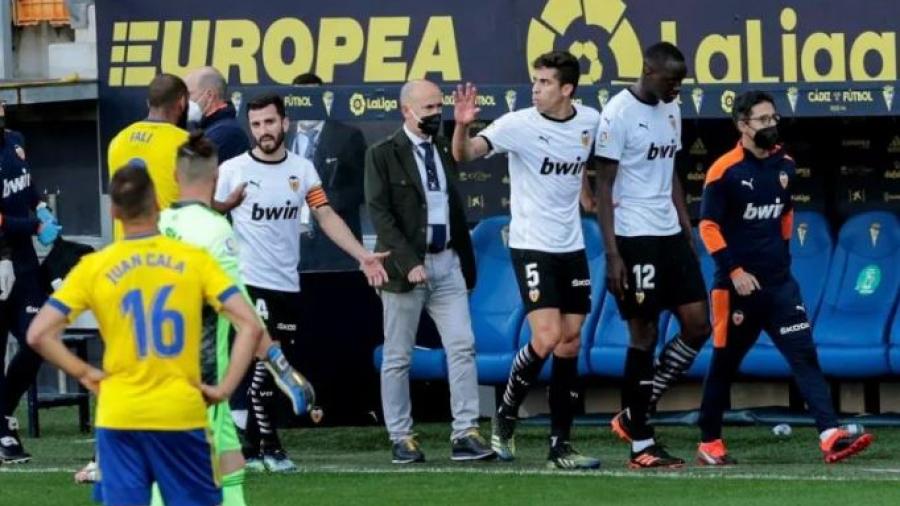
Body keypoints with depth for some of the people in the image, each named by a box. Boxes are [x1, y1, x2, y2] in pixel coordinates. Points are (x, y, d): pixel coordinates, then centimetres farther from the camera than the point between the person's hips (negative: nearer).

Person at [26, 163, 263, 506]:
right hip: (181, 413, 0)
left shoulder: (94, 268, -2)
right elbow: (250, 326, -8)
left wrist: (85, 374, 5)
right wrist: (225, 388, -2)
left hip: (119, 415, 0)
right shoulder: (194, 260, -2)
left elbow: (38, 334, -5)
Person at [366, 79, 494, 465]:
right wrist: (409, 263, -18)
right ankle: (400, 437, 9)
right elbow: (380, 215, -10)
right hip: (405, 266, -5)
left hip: (446, 263, 5)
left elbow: (456, 210, 16)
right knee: (398, 357, 2)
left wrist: (467, 265, 13)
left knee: (462, 347, -5)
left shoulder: (444, 152, 13)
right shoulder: (382, 155, -3)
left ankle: (465, 434, -5)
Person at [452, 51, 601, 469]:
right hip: (531, 245, -5)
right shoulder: (518, 124, -13)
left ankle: (560, 445, 11)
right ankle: (505, 415, 7)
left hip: (572, 246, 5)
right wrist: (463, 127, -43)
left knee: (570, 344, 5)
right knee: (546, 339, -17)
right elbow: (466, 154, -25)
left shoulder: (590, 121, 2)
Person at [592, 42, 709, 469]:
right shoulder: (618, 114, -12)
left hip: (670, 234, 8)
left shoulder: (671, 111, 12)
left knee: (697, 326, 2)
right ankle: (640, 444, 4)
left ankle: (635, 416, 14)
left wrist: (688, 233, 15)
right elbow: (604, 187, -12)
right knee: (644, 334, -4)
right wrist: (612, 254, -16)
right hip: (634, 237, -8)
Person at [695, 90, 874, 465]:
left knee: (805, 355, -8)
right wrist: (734, 271, -17)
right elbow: (708, 227, -11)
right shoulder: (725, 171, -10)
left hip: (779, 283, 5)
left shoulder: (785, 166, 7)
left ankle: (830, 436, -18)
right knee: (725, 363, 6)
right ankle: (709, 443, 20)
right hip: (737, 286, -5)